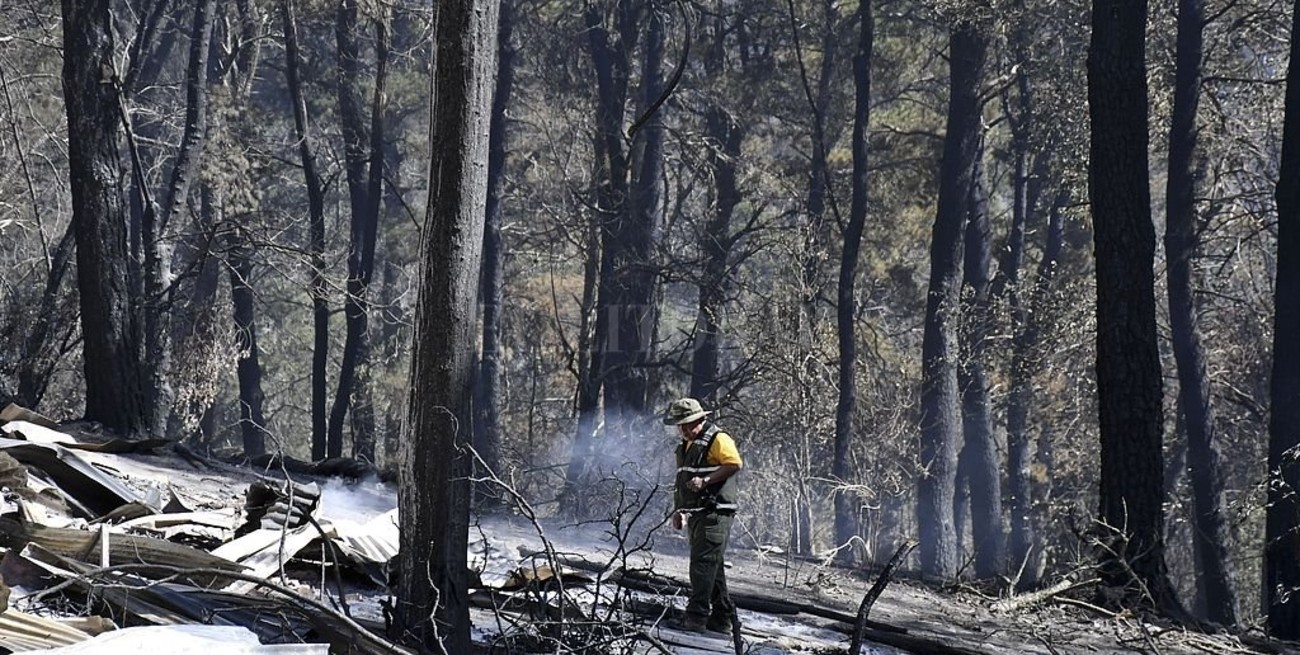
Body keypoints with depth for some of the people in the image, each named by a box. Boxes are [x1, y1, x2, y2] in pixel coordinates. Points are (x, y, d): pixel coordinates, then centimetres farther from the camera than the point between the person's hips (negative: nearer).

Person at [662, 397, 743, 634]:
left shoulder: (717, 439, -8)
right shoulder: (686, 446, 21)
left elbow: (734, 464, -21)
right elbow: (682, 480, 27)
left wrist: (706, 481, -24)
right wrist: (679, 510, 21)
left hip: (715, 513, -10)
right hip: (696, 514, 10)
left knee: (703, 563, -15)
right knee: (712, 566, 12)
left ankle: (696, 617, -18)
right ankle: (722, 619, 17)